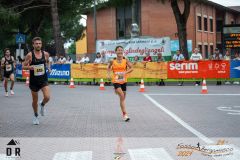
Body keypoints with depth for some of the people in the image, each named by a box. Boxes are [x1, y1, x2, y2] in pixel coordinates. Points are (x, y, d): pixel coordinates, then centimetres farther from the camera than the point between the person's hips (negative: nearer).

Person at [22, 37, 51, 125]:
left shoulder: (45, 54, -1)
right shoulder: (30, 55, -10)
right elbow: (24, 66, -4)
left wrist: (48, 67, 0)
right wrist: (29, 67, -25)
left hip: (43, 79, 1)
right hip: (33, 81, -1)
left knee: (47, 97, -17)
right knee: (35, 100, 9)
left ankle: (42, 105, 19)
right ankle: (36, 115, 34)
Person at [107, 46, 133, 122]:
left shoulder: (126, 60, -2)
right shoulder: (113, 61, -3)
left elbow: (131, 68, -6)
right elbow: (109, 68, 15)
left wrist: (125, 72, -22)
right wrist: (109, 74, -1)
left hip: (123, 81, 3)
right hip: (116, 81, -3)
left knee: (123, 97, 12)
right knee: (122, 96, -17)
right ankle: (124, 114, -16)